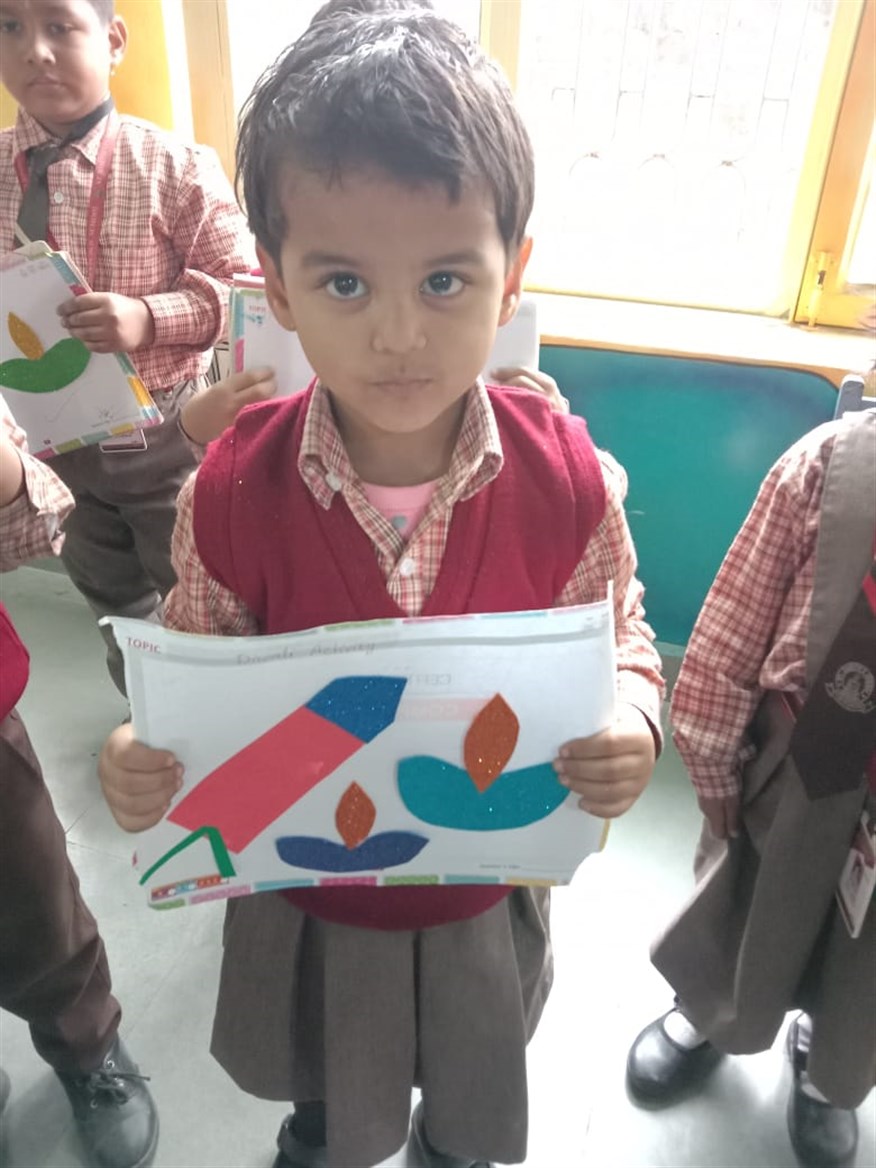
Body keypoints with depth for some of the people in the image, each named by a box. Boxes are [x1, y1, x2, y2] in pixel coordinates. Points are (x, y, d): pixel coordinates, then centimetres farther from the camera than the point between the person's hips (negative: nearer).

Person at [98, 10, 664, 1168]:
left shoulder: (567, 477, -24)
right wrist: (146, 759, -30)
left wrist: (630, 725, -31)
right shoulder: (236, 489, -24)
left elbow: (622, 642, -9)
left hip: (487, 885, 1)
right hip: (302, 884, 1)